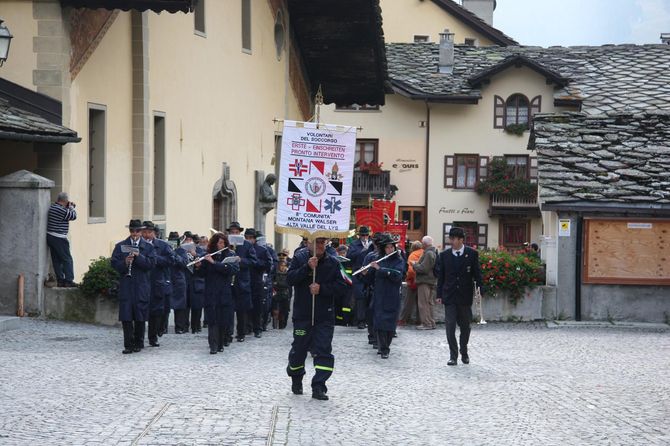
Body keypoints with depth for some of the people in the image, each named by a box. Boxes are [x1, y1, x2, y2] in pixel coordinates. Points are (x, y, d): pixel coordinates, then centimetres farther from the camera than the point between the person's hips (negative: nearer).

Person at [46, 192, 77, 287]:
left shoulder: (52, 207, 10)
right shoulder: (62, 210, -20)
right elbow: (73, 216, -8)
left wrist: (70, 207, 12)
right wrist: (71, 207, 6)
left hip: (50, 236, 9)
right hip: (58, 239, -9)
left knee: (56, 260, 11)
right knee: (67, 259, -3)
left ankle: (60, 280, 13)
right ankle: (68, 280, -5)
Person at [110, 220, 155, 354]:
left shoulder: (148, 247, 7)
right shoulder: (120, 246, 9)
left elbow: (151, 264, -5)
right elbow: (114, 263, 2)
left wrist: (138, 256, -16)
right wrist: (125, 263, -16)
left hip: (142, 286, 0)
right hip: (125, 286, 0)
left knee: (140, 317, 4)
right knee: (126, 317, -6)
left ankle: (138, 343, 14)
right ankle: (128, 344, -4)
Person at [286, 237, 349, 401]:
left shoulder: (333, 263, 2)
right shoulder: (300, 258, 1)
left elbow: (341, 286, -4)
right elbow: (290, 279, -11)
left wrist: (322, 288, -17)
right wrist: (307, 268, -22)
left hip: (325, 315, 0)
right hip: (302, 313, 0)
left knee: (323, 350, -8)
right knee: (299, 348, 10)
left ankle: (318, 387, -7)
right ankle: (296, 379, 35)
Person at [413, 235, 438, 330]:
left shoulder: (428, 253, -17)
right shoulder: (434, 252, 15)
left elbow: (423, 268, -21)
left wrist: (414, 265, -6)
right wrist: (417, 264, 15)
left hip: (425, 281, -10)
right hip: (431, 281, 10)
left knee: (423, 303, -6)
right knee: (428, 302, 16)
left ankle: (426, 323, -7)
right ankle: (431, 323, 20)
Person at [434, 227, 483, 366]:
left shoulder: (472, 254, -1)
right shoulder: (444, 255, 3)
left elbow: (477, 274, 1)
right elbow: (440, 276, 7)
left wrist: (480, 291, -7)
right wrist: (439, 295, 3)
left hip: (465, 297, 0)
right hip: (449, 297, 1)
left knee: (465, 326, 10)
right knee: (450, 327, -5)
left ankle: (464, 353, 28)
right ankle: (453, 356, 1)